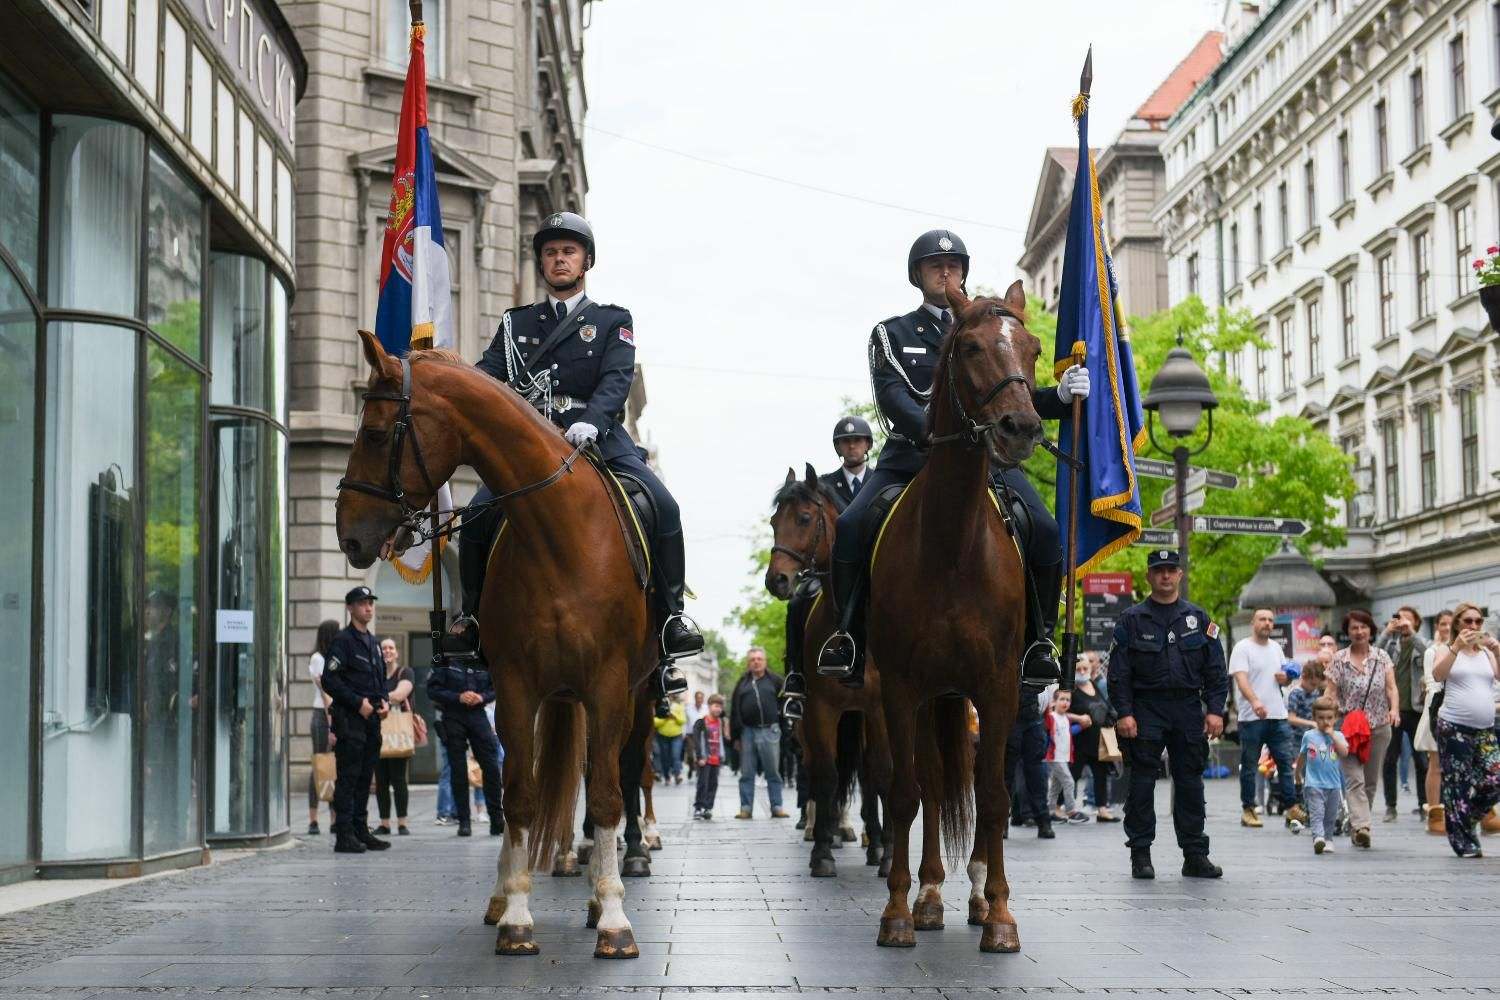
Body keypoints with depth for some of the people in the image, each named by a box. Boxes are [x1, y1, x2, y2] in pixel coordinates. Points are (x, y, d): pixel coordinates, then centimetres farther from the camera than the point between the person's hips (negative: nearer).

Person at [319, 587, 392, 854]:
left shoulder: (374, 643, 18)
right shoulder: (342, 640, -7)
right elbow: (330, 680, -14)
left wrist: (383, 701, 7)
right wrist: (359, 702, -17)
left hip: (372, 718, 8)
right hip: (349, 719, -8)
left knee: (365, 777, 11)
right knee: (348, 777, -8)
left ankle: (361, 831, 17)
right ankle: (344, 835, -7)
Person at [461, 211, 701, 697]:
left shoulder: (613, 321, 13)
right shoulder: (516, 323, 21)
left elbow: (617, 378, -4)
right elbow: (490, 373, 8)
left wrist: (591, 421, -25)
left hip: (598, 438, -1)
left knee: (663, 507, -24)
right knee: (479, 514, -21)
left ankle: (671, 616, -14)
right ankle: (474, 615, -2)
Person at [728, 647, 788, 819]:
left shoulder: (774, 681, 7)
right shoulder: (743, 683, 13)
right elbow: (734, 711, 12)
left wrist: (781, 729, -1)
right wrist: (736, 736, 6)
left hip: (769, 732, -2)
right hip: (747, 732, 2)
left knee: (773, 772, 1)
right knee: (746, 773, 5)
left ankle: (776, 807, 5)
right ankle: (745, 808, 8)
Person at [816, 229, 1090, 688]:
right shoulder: (892, 334, 13)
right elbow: (892, 397, -5)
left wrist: (1061, 395, -5)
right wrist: (933, 432, -25)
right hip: (911, 454, -1)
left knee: (1045, 532, -22)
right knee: (851, 526, -24)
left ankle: (1037, 638, -5)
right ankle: (850, 634, -8)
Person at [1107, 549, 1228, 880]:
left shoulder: (1198, 618, 10)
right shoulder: (1132, 620, 4)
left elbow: (1216, 669, 10)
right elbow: (1119, 672, 0)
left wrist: (1215, 710, 0)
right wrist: (1124, 713, -9)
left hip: (1188, 708, 2)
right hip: (1146, 708, -2)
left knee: (1190, 782, 5)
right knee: (1142, 782, -3)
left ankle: (1195, 855, 10)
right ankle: (1140, 853, 3)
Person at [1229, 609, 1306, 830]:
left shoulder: (1276, 648, 16)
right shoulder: (1242, 648, -6)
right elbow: (1241, 679, -18)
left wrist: (1284, 678, 1)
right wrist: (1255, 701, -34)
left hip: (1278, 716, 6)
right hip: (1251, 718, -6)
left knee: (1285, 762, 3)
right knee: (1249, 766, 2)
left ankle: (1291, 807, 7)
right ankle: (1248, 809, 9)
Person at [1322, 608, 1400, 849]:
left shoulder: (1382, 657, 8)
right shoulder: (1339, 659, 2)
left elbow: (1391, 687, 3)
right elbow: (1330, 692, 0)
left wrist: (1394, 709, -16)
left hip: (1379, 727, 3)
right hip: (1348, 727, -3)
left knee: (1371, 780, 7)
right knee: (1354, 779, -15)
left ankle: (1356, 826, 18)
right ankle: (1361, 825, -27)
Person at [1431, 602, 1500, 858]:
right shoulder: (1448, 651, 4)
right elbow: (1438, 674, -15)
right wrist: (1457, 646, -24)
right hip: (1454, 728, -4)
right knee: (1459, 786, -3)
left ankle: (1464, 818, 19)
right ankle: (1464, 842, 4)